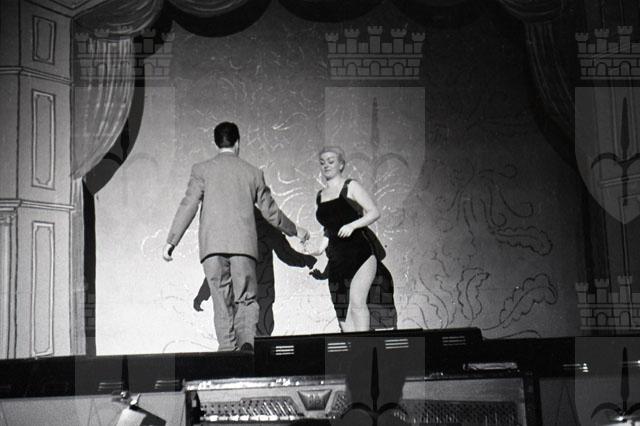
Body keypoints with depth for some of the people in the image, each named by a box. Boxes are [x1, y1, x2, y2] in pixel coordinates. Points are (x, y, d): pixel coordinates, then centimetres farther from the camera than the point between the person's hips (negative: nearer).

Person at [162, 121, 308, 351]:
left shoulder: (202, 169, 8)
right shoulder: (253, 172, 13)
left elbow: (188, 205, -1)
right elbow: (270, 211, 17)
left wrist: (171, 241, 2)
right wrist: (294, 230, 32)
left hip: (212, 245, 0)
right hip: (243, 244, 1)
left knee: (222, 301, 3)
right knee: (246, 299, 5)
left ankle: (227, 347, -3)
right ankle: (247, 341, -16)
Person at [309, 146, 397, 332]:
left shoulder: (350, 187, 1)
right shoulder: (320, 196, 16)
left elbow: (374, 212, -4)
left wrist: (352, 225, -18)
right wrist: (320, 249, 10)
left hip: (360, 250, -6)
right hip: (337, 258, 6)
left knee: (356, 301, -18)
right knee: (342, 309, 1)